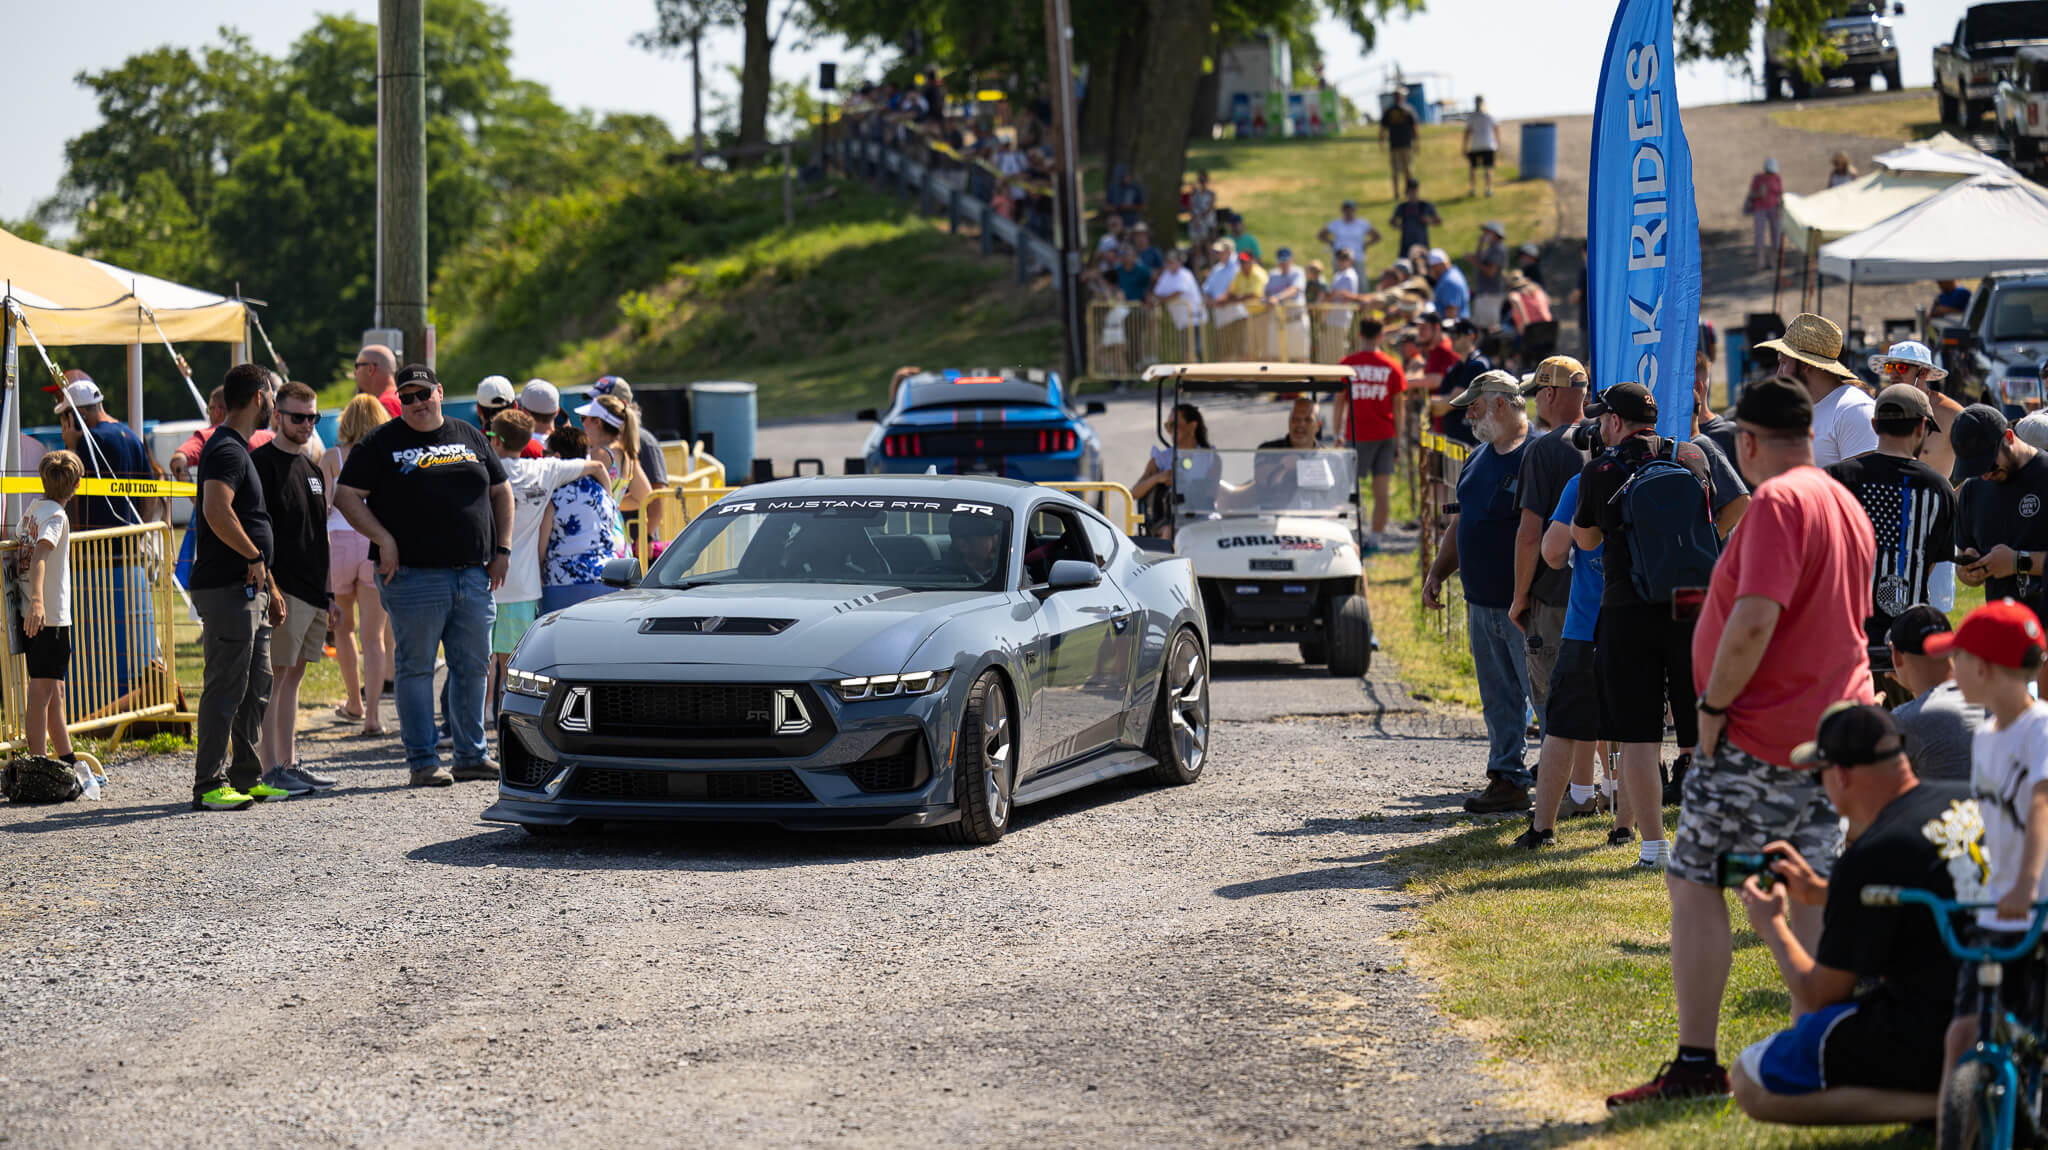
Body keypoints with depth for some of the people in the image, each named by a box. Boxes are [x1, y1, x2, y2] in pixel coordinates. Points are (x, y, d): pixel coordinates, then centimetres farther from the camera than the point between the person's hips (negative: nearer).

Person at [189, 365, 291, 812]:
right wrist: (255, 557, -18)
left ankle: (247, 778, 20)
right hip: (228, 589, -11)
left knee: (256, 687, 14)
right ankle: (208, 785, -6)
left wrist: (269, 587, 25)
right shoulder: (226, 450, -13)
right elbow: (217, 512, -29)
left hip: (247, 589, 11)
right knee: (226, 688, -8)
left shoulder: (237, 449, 20)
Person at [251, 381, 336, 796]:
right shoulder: (262, 463, -8)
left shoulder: (312, 468, 18)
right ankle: (270, 770, -8)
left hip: (314, 591, 8)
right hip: (283, 589, -8)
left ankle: (289, 764, 17)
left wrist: (328, 591, 21)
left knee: (293, 676, 12)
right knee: (274, 677, -7)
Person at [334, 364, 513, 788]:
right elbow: (347, 496, -2)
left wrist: (502, 549, 11)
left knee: (473, 666, 8)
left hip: (473, 575, 4)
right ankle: (422, 761, 1)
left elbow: (501, 491, 20)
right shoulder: (382, 443, 2)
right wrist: (383, 539, -12)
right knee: (417, 668, -3)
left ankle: (472, 755, 17)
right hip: (414, 576, -4)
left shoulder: (471, 439, 15)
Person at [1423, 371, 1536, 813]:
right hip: (1481, 603, 9)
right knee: (1498, 698, 11)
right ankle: (1507, 779, 17)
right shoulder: (1479, 459, 16)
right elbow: (1460, 523, 24)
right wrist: (1437, 573, 14)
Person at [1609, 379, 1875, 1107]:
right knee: (1809, 897, 10)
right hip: (1836, 726, 9)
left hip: (1762, 735, -9)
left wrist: (1713, 704, -14)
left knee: (1693, 884, -1)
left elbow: (1754, 620, -26)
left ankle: (1696, 1061, -2)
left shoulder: (1778, 503, -15)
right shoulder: (1847, 506, 14)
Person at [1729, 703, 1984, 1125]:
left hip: (1931, 1040, -9)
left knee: (1749, 1082, -2)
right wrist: (1821, 892, 25)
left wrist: (1771, 927, 9)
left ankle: (1935, 1104, -11)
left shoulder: (1871, 858, -20)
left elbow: (1819, 995, -9)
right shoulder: (1966, 802, 4)